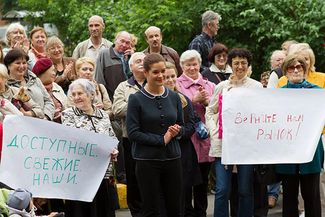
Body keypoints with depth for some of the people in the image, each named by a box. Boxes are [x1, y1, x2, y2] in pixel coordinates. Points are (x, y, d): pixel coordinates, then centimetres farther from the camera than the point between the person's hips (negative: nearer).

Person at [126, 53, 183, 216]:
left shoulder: (174, 97, 7)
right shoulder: (136, 99, -5)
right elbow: (132, 133, -10)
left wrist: (177, 131, -8)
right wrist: (162, 139, -14)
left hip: (172, 158, 4)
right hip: (147, 160, -4)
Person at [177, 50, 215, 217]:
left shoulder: (209, 86, 13)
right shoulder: (177, 85, 0)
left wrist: (207, 101, -10)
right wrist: (194, 100, -14)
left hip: (205, 139, 4)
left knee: (202, 181, 11)